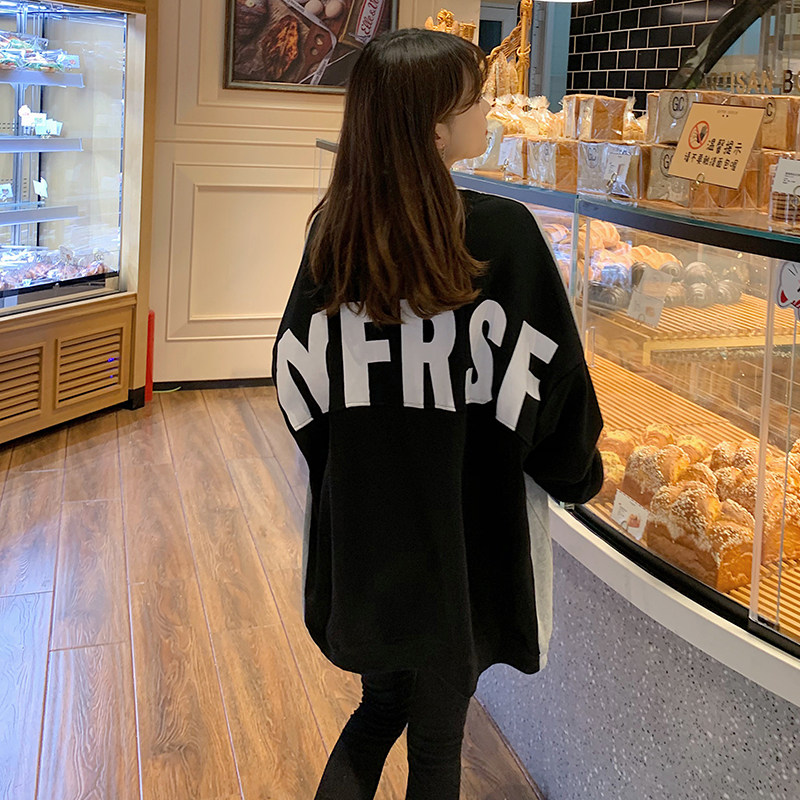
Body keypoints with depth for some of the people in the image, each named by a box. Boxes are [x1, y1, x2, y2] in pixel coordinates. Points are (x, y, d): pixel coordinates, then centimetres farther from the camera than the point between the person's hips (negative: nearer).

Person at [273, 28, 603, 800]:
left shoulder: (333, 229, -5)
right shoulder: (502, 232, -17)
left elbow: (297, 379, 0)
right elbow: (551, 383, -13)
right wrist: (579, 472, 6)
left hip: (359, 531, 4)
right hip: (464, 535, -3)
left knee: (381, 705, 26)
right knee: (437, 733, 16)